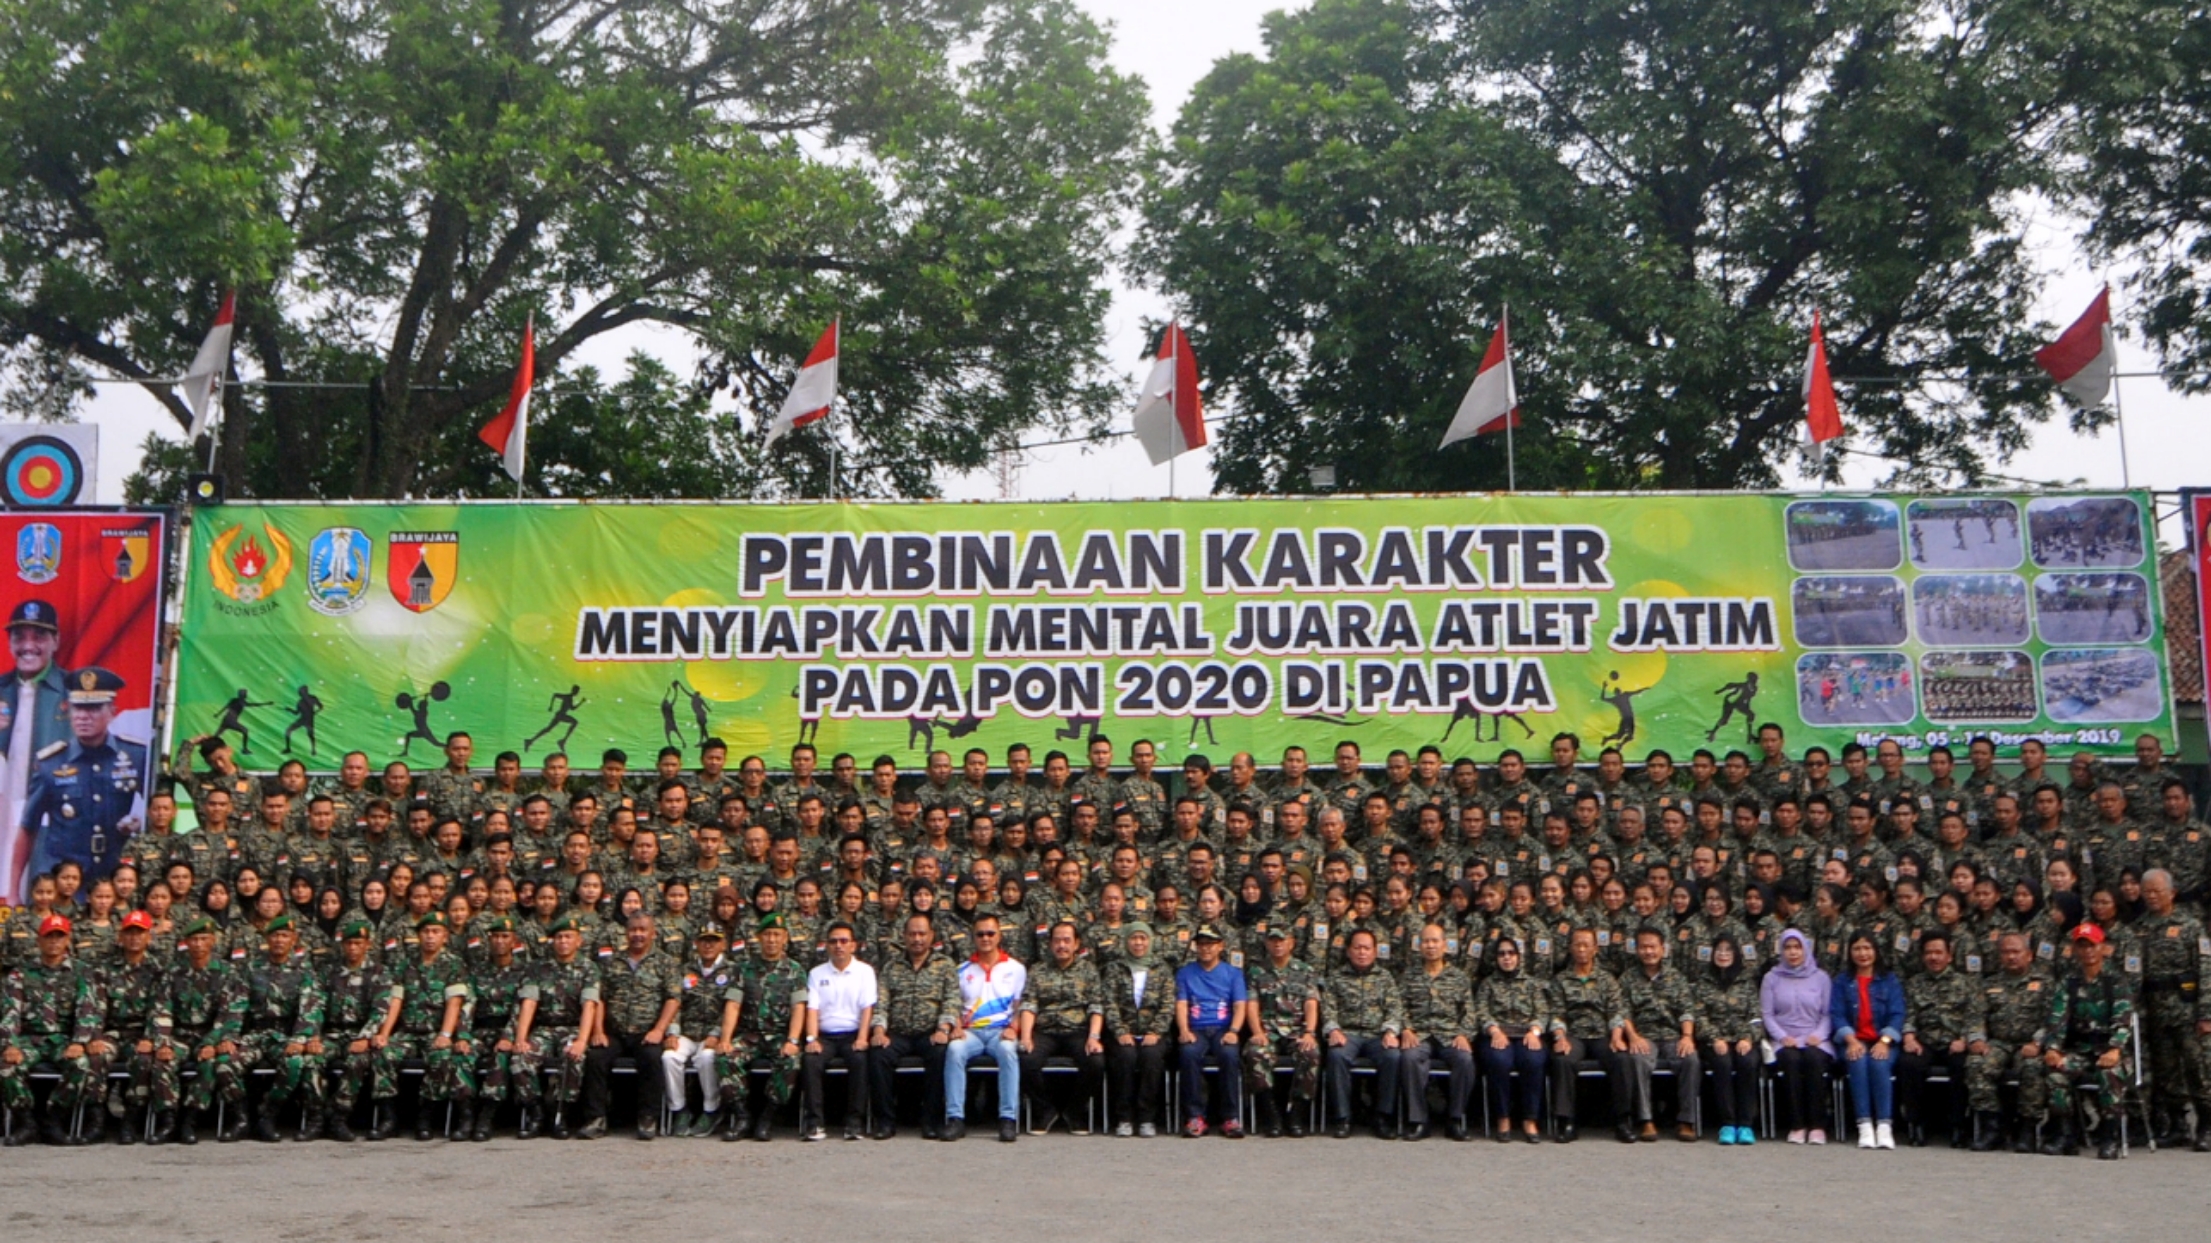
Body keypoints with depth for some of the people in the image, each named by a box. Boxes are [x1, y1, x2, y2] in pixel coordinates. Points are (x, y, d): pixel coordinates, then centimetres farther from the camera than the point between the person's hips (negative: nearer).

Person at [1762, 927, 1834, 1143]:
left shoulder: (1821, 978, 14)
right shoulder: (1772, 978, 12)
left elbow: (1828, 1014, 7)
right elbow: (1766, 1014, 5)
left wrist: (1818, 1035, -11)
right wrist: (1782, 1036, -10)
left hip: (1814, 1039, 0)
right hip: (1784, 1040, 0)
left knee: (1814, 1058, -34)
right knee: (1791, 1059, -34)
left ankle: (1816, 1125, -30)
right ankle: (1796, 1125, -31)